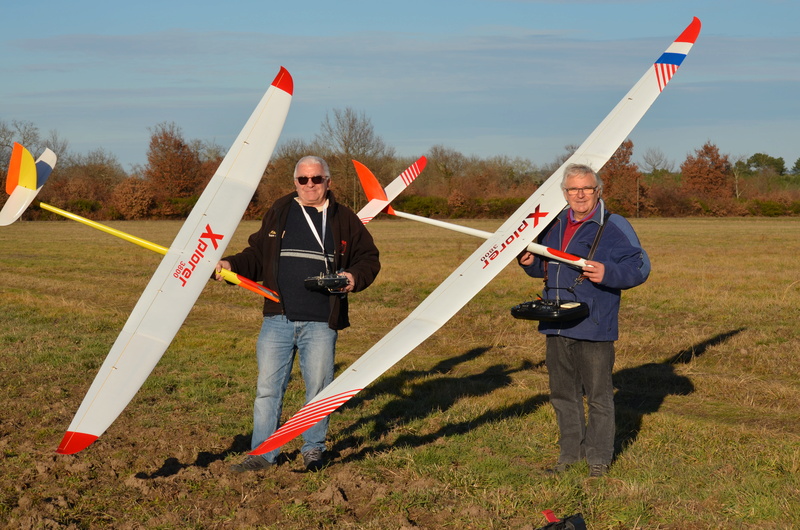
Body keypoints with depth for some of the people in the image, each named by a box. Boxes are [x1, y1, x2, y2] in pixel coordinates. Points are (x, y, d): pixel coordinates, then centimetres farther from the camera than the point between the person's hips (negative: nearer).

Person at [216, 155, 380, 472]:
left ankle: (313, 449, 24)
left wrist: (355, 277, -6)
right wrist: (231, 265, 0)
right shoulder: (278, 213, 12)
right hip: (277, 318, 1)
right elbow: (257, 255, 16)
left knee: (318, 388, 6)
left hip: (320, 322, -1)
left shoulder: (344, 220, 8)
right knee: (267, 387, 3)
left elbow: (368, 258, 13)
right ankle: (263, 453, 13)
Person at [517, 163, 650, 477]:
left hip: (593, 327, -6)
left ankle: (598, 457, 15)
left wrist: (608, 273, -26)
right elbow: (545, 267, 26)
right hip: (557, 327, 6)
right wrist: (530, 263, 4)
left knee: (598, 396, 4)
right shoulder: (555, 225, 12)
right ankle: (570, 452, 28)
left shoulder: (614, 227, -6)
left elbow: (639, 267, -11)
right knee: (563, 394, 15)